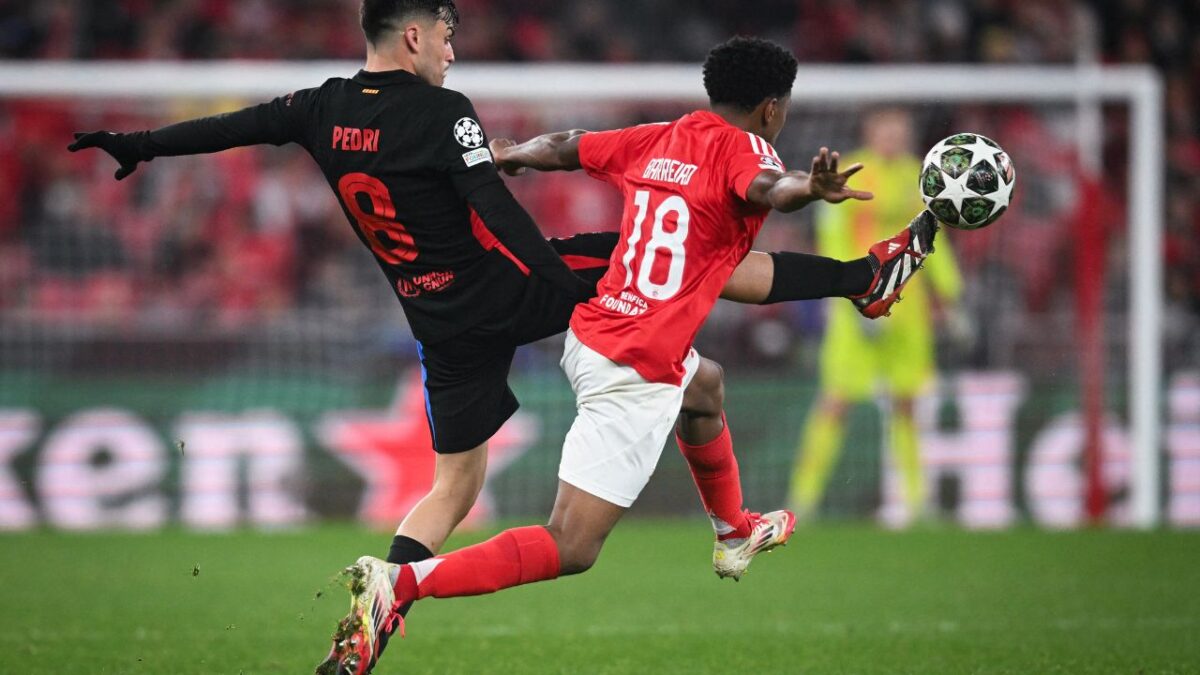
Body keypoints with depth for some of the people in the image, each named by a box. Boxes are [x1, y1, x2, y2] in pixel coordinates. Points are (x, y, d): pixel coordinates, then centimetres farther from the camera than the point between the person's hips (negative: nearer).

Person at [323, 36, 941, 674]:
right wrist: (809, 188, -56)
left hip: (589, 334, 9)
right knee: (569, 550, -13)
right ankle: (401, 582, -25)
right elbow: (764, 188, -34)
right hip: (635, 376, -9)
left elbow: (562, 148, 25)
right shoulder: (740, 148, -10)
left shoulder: (654, 142, 10)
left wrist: (507, 155, 46)